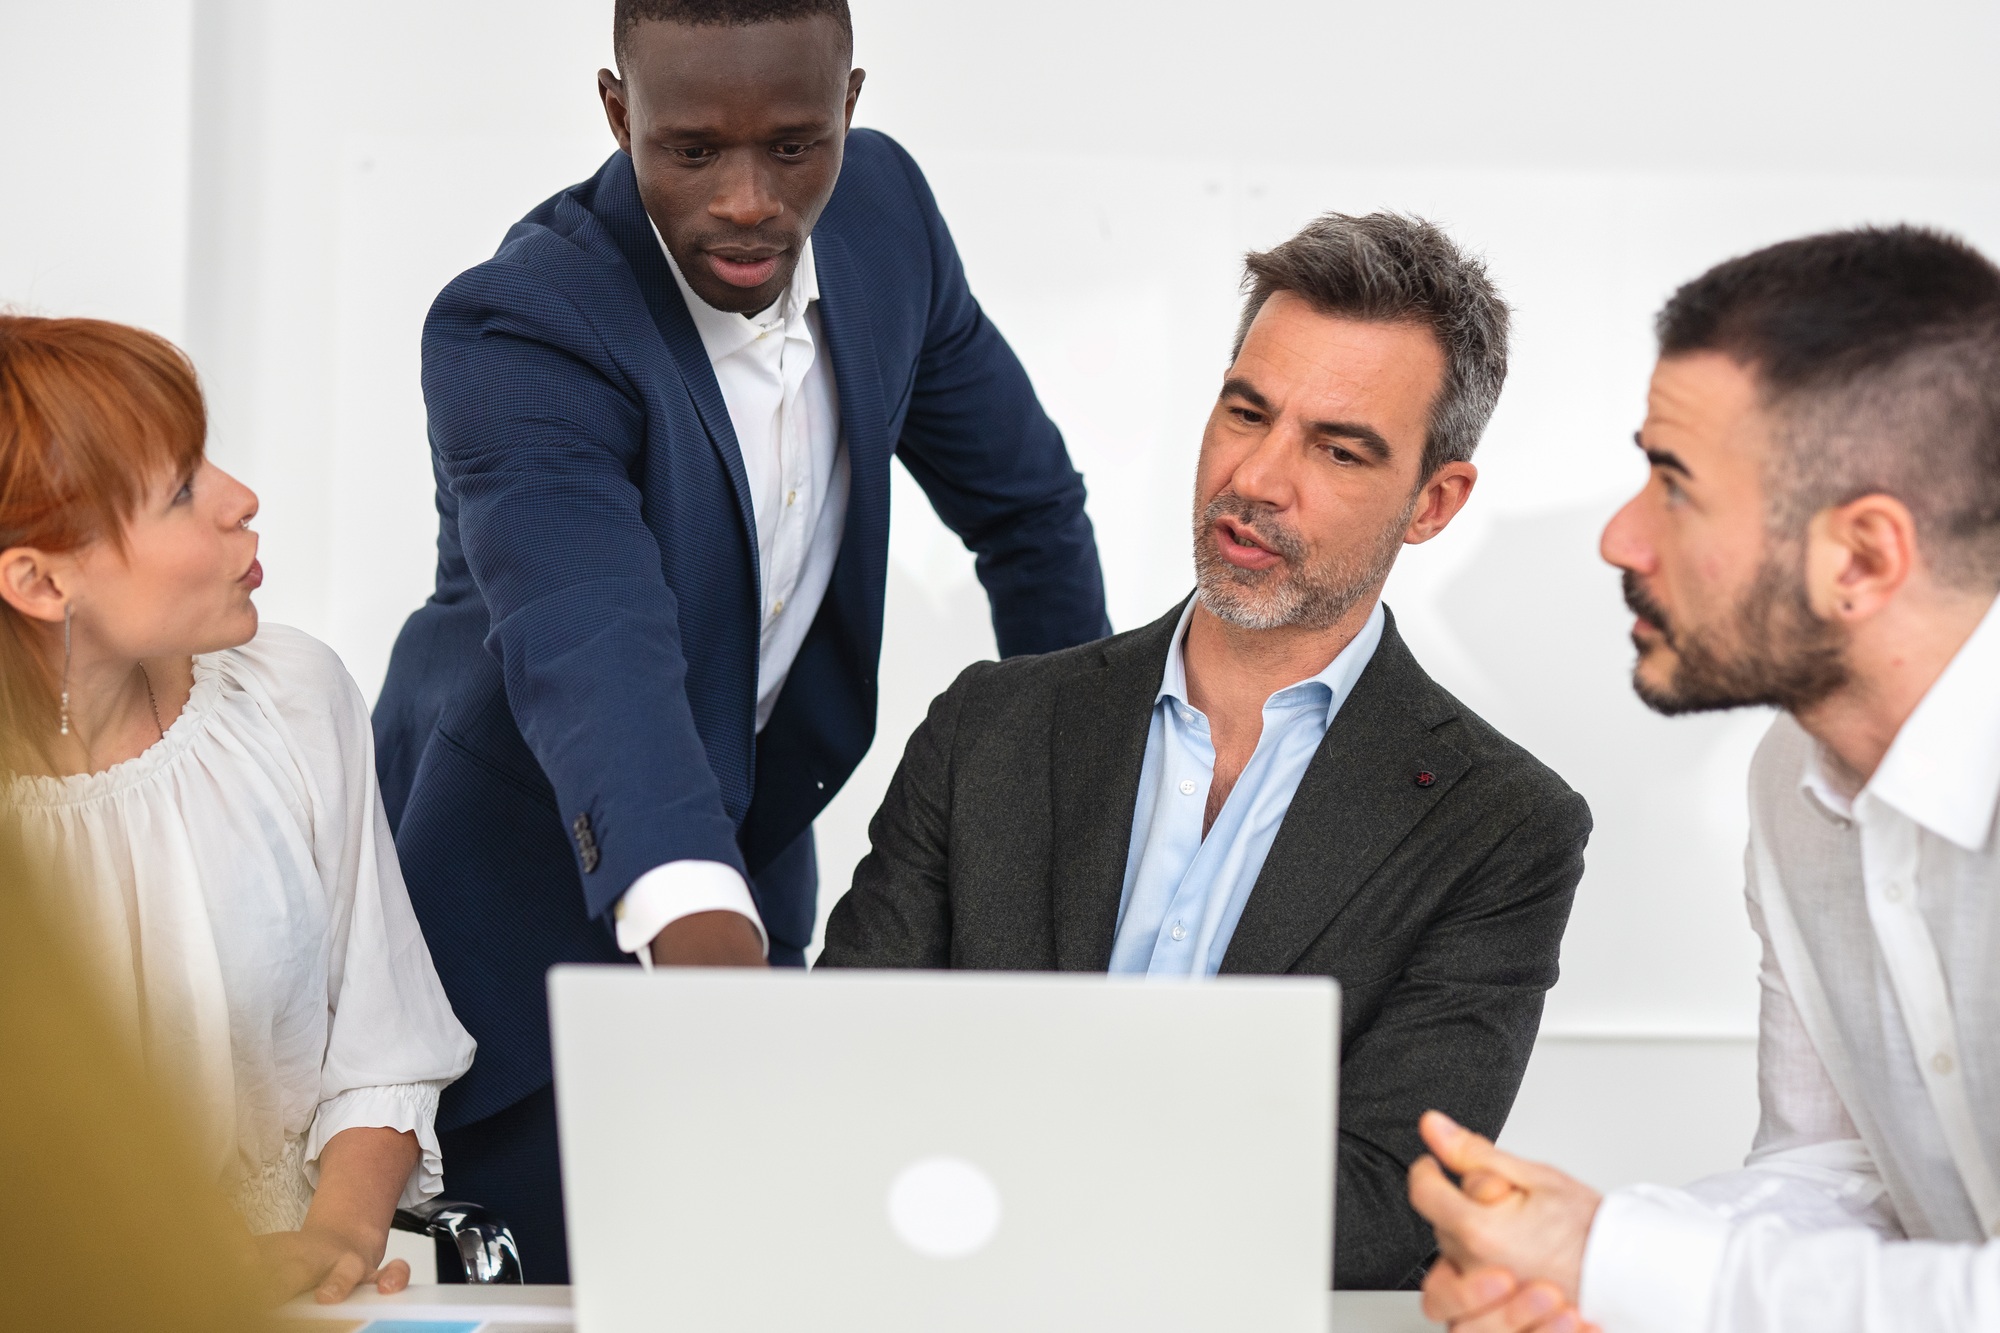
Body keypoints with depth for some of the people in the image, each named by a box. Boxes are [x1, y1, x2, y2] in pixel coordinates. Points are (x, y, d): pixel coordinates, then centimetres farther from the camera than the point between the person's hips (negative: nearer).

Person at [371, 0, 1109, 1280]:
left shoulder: (883, 206, -9)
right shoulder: (515, 331, -29)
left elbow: (1024, 497, 5)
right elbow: (593, 645, -46)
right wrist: (697, 924, -62)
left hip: (751, 855, 6)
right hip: (526, 892, -6)